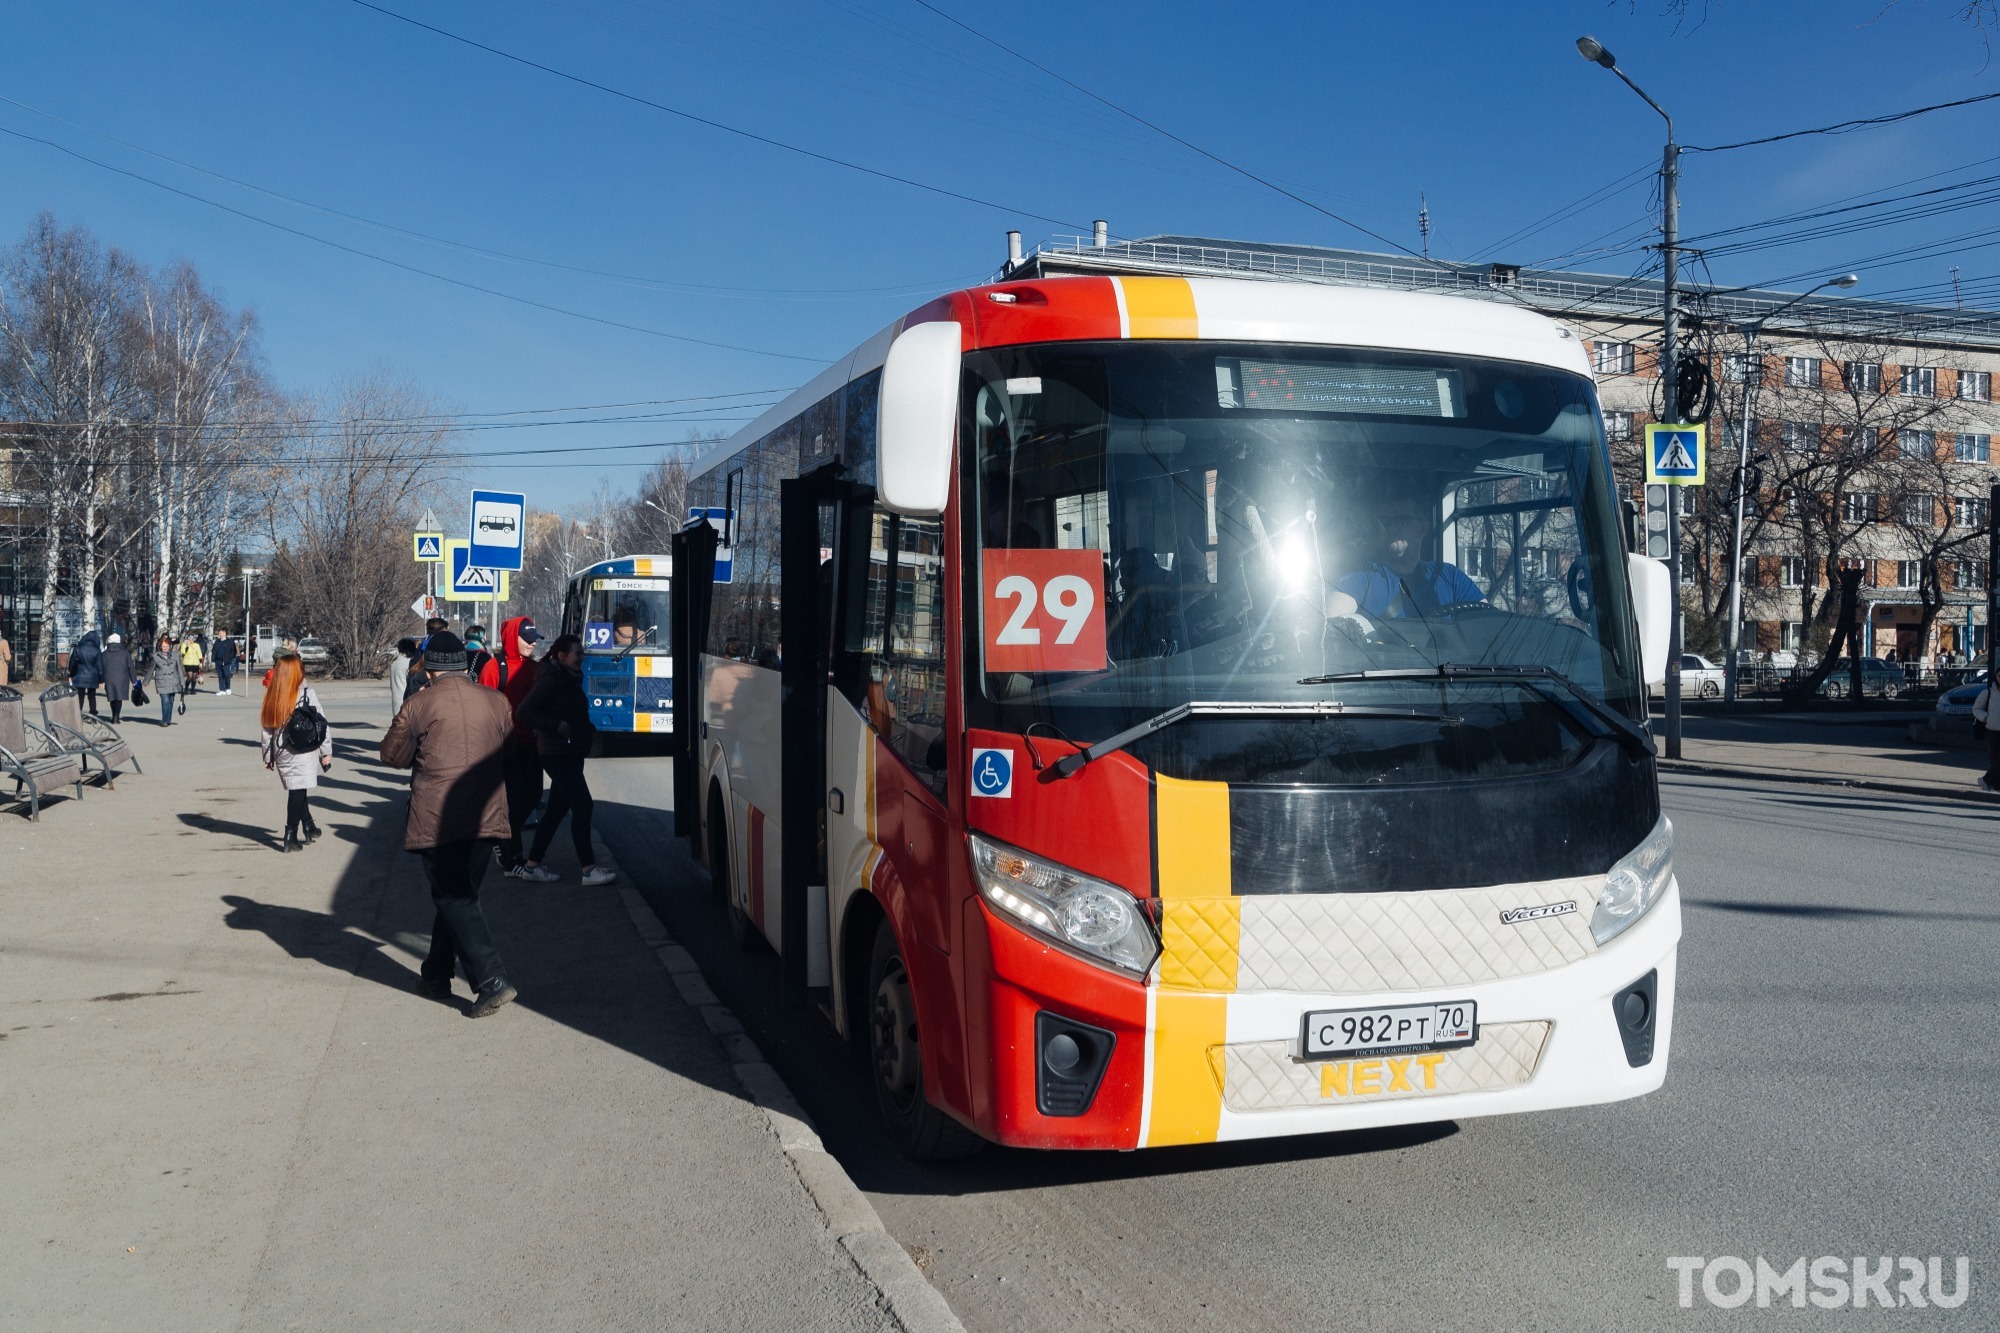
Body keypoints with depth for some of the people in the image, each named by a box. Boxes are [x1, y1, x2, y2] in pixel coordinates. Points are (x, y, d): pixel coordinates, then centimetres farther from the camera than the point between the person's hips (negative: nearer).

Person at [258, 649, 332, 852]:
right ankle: (291, 837, -1)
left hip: (281, 752, 4)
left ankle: (309, 829, 26)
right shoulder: (307, 694, -9)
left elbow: (267, 728, 7)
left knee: (296, 792, 15)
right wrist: (326, 751, -1)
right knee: (298, 792, -1)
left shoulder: (272, 696, 3)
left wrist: (267, 756, 15)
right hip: (303, 752, -4)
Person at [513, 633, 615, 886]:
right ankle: (589, 870, -10)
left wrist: (589, 729, 9)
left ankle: (531, 865, 20)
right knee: (582, 806, -12)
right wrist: (557, 727, -23)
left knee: (557, 809, 13)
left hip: (570, 753, 10)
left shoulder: (570, 679, 14)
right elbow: (525, 711, -21)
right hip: (557, 754, -10)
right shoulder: (551, 681, -15)